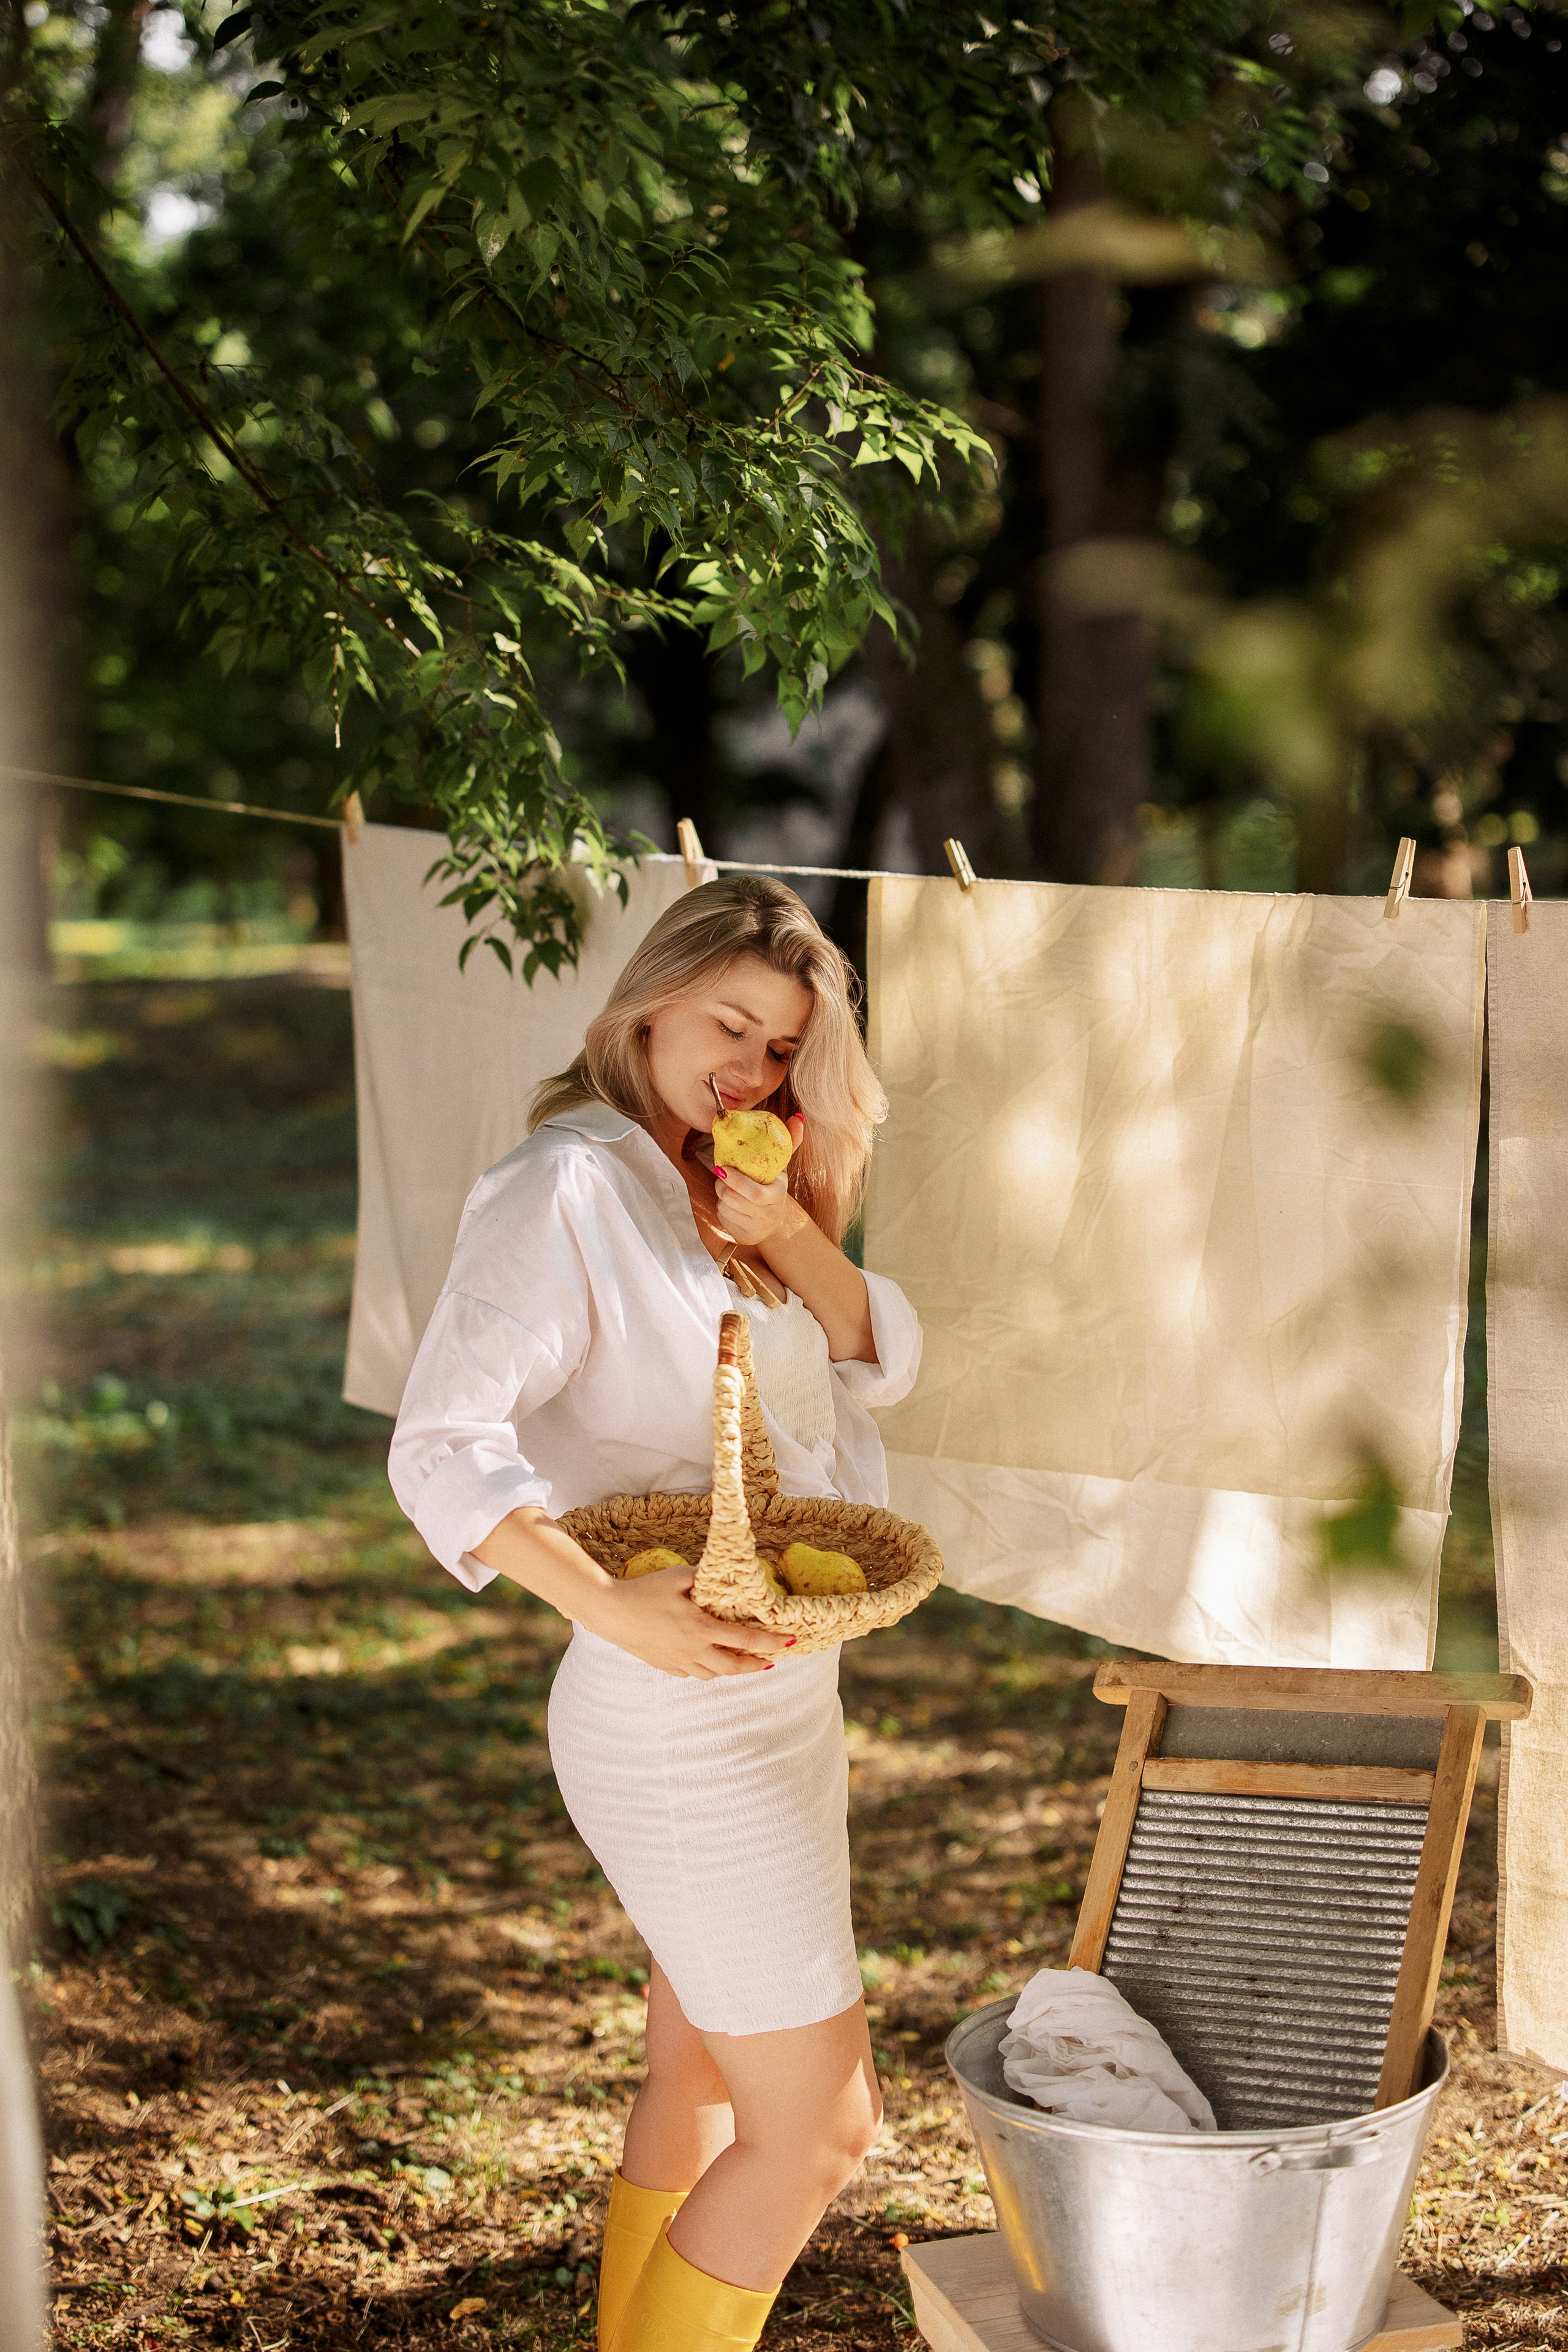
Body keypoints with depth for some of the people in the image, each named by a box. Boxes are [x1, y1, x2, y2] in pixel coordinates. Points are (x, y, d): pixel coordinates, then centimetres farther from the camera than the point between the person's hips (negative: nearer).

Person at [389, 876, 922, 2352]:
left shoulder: (721, 1191, 10)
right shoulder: (567, 1190, -16)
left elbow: (882, 1366, 6)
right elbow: (441, 1447, -24)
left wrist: (791, 1236, -12)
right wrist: (613, 1605, -35)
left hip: (778, 1699, 9)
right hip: (689, 1725, -9)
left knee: (698, 2085, 19)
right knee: (817, 2126, -4)